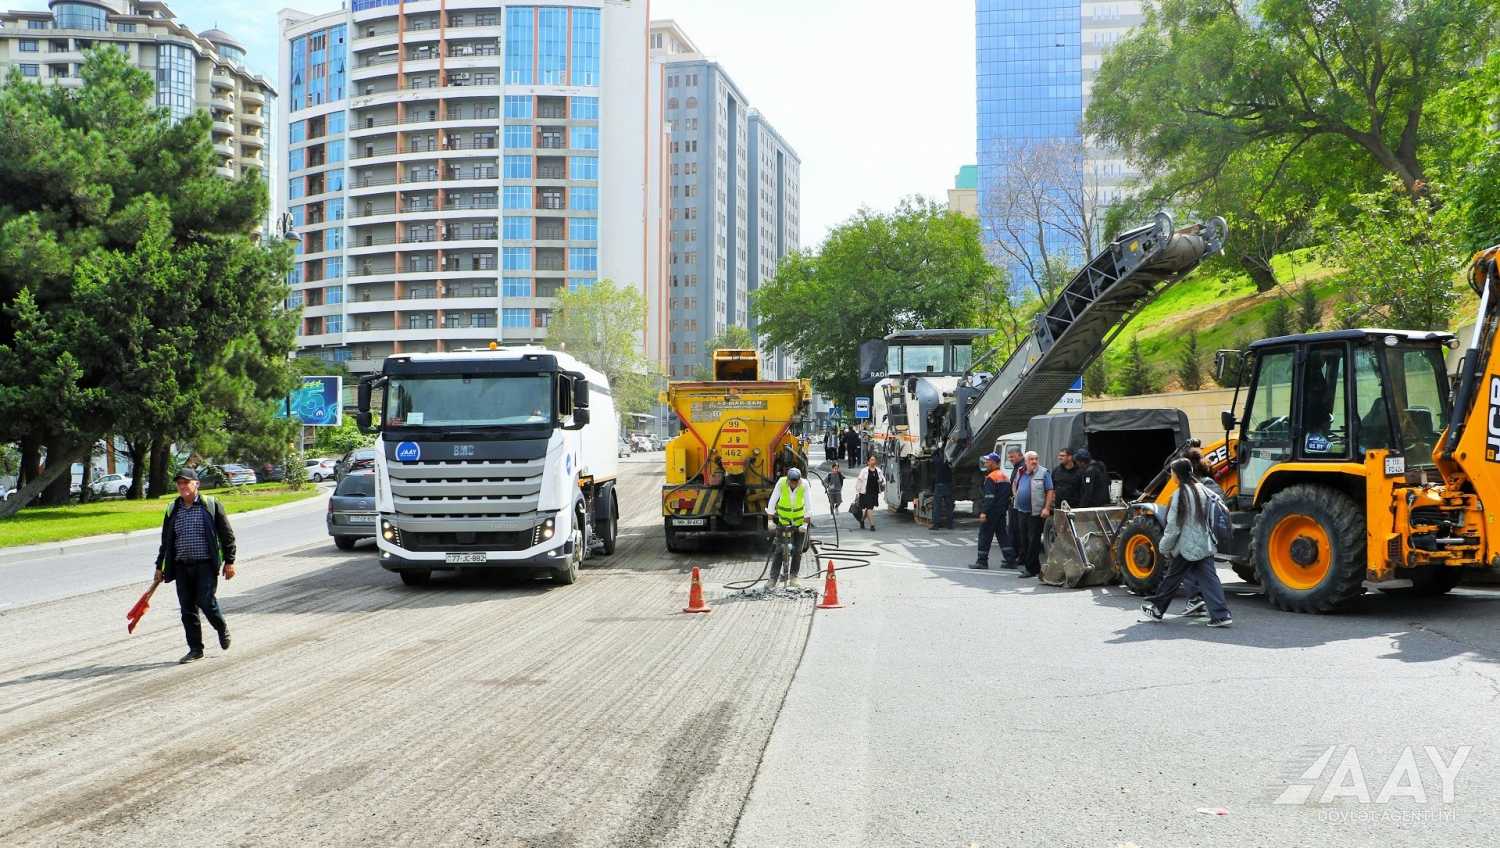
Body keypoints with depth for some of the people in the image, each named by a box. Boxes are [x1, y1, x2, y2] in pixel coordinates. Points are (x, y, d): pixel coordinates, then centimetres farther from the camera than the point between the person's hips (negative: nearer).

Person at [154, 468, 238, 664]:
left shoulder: (211, 505, -1)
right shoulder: (172, 510, 12)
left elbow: (227, 535, 0)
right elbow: (166, 541, 20)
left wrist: (229, 561, -4)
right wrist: (160, 567, 19)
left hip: (205, 565, -4)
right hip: (182, 567, 4)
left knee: (205, 601, -12)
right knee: (187, 608, 4)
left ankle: (222, 628, 18)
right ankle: (195, 649, 12)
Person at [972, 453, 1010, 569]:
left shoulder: (991, 477, -14)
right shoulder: (1005, 477, 15)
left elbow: (989, 497, -21)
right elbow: (1008, 496, 19)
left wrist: (984, 512, -22)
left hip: (991, 512, -9)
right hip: (1002, 512, 9)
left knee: (985, 535, -2)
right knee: (1002, 535, 12)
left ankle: (982, 561, -1)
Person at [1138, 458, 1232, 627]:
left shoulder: (1180, 494, -13)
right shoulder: (1203, 491, 6)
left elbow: (1173, 525, -11)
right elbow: (1210, 519, 14)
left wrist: (1164, 547, -1)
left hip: (1186, 547, -6)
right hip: (1205, 546, 6)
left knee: (1171, 579, 8)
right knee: (1209, 579, 1)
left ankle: (1156, 610, 22)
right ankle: (1221, 615, -8)